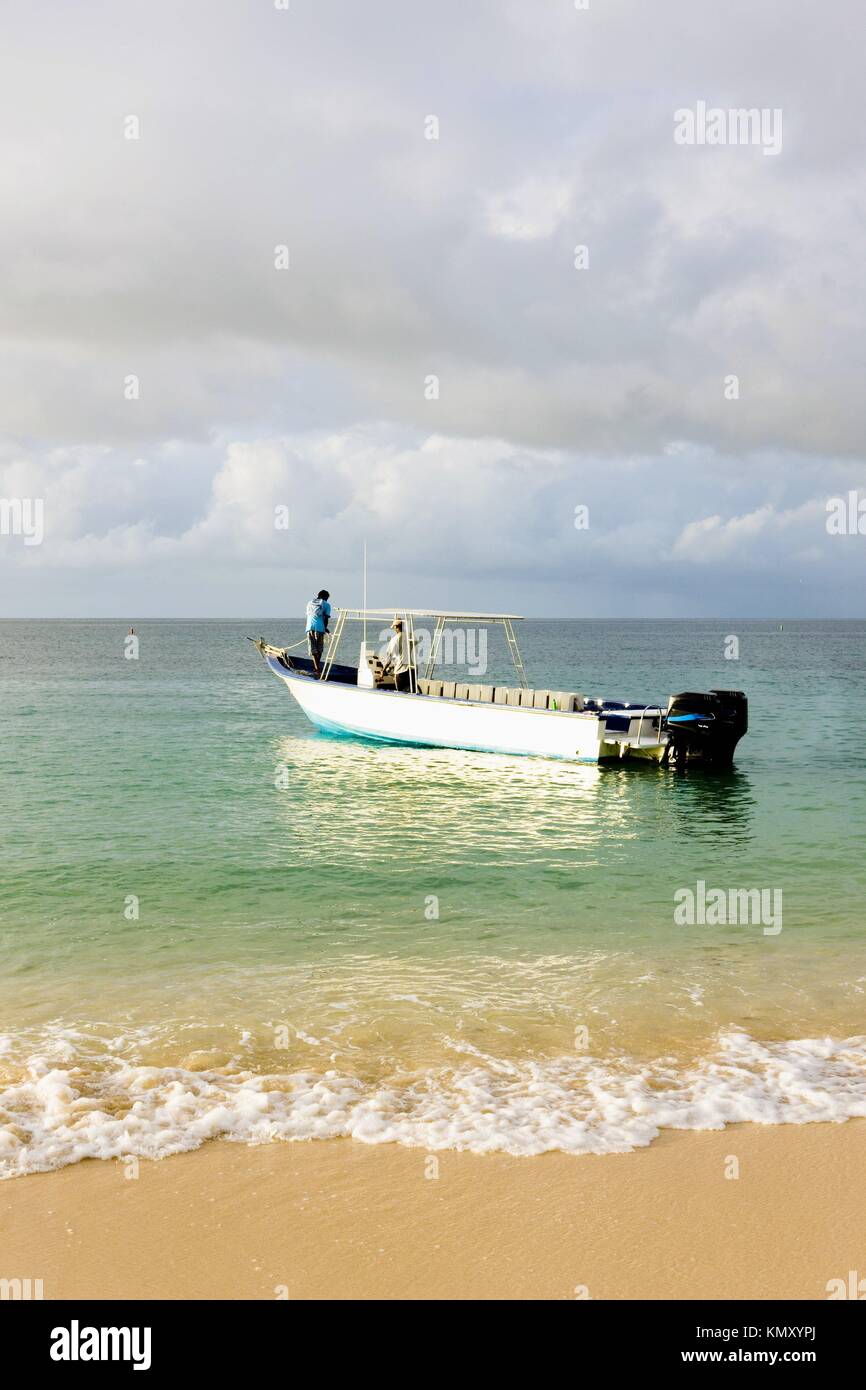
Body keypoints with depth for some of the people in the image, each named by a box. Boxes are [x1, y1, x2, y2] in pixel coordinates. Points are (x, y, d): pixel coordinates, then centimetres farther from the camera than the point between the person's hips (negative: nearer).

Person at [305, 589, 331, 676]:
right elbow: (326, 618, 4)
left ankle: (317, 668, -11)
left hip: (309, 627, 3)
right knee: (319, 649, 14)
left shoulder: (310, 602, 24)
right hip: (319, 627, -2)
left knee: (313, 649, 1)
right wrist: (325, 628, 21)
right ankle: (317, 667, 23)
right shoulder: (326, 605, 11)